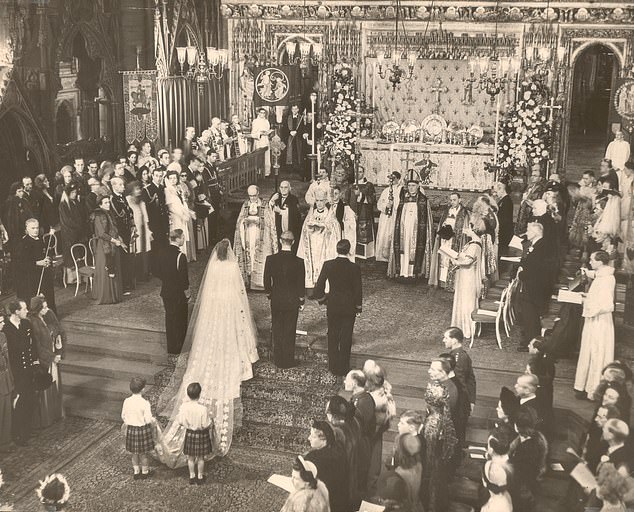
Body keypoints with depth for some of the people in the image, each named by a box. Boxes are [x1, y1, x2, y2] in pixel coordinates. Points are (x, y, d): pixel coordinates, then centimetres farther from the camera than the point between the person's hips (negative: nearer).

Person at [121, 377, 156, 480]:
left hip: (130, 429, 4)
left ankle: (136, 472, 35)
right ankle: (144, 472, 31)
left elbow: (123, 416, 3)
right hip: (142, 429, -4)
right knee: (143, 454, 15)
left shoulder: (127, 401, -9)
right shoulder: (145, 403, -22)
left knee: (134, 453, 21)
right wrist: (153, 419, 3)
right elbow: (148, 420, -18)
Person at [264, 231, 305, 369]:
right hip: (292, 301, -1)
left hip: (276, 299, 1)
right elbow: (301, 284, -7)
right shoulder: (298, 262, -14)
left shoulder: (271, 259, -10)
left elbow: (267, 280, -3)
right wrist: (301, 301, 5)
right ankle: (288, 361, 18)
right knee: (290, 331, 11)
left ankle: (278, 360, 21)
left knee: (277, 330, 14)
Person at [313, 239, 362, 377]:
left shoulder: (328, 265, -11)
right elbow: (358, 290, -8)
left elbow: (319, 286, -7)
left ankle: (333, 366, 24)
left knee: (333, 336, 16)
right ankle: (343, 368, 17)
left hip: (333, 305, 2)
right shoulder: (354, 268, -14)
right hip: (349, 307, -1)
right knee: (346, 338, 10)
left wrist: (322, 299, 11)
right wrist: (358, 308, 5)